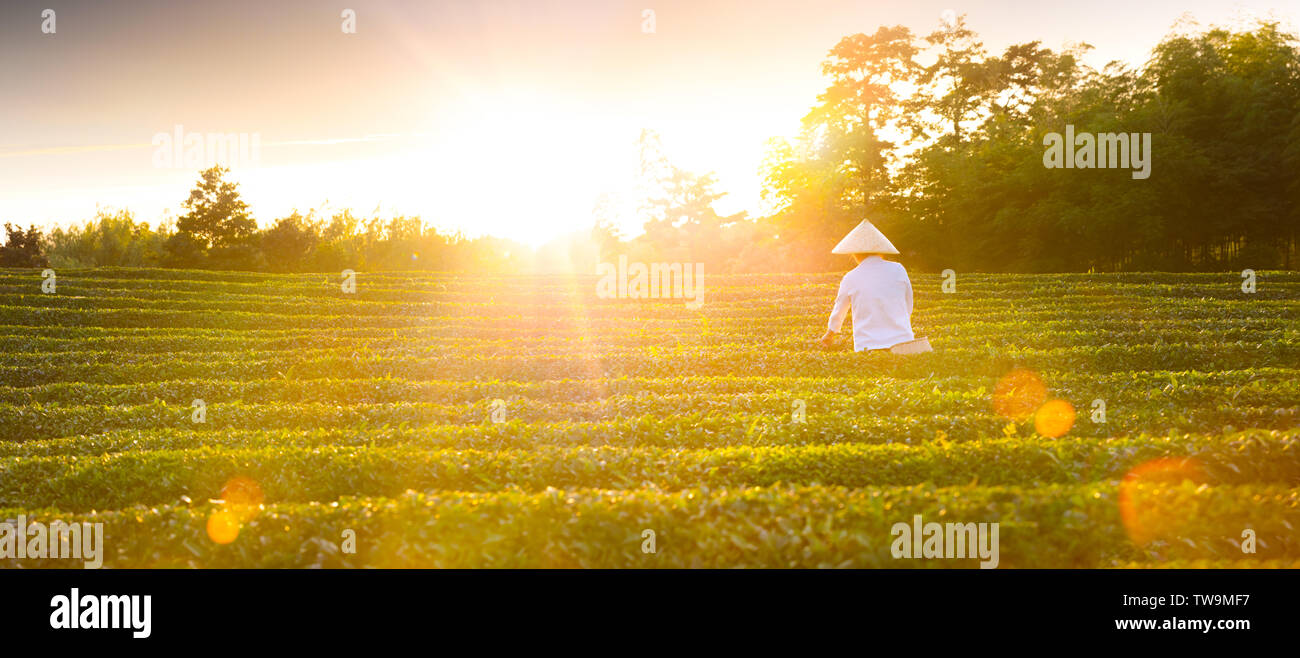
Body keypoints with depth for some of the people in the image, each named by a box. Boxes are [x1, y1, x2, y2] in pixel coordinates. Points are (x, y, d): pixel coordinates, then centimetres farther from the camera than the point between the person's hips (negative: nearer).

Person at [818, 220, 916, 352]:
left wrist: (830, 334, 40)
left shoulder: (850, 279, 5)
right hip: (902, 340, 1)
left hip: (869, 346, -1)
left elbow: (839, 311, 21)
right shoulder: (898, 270, 7)